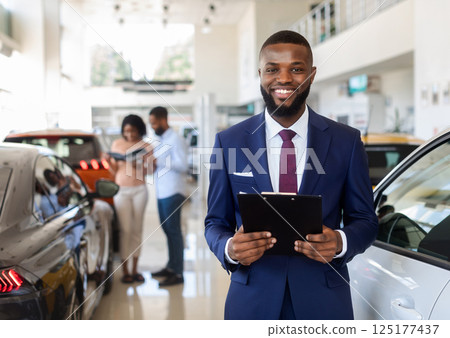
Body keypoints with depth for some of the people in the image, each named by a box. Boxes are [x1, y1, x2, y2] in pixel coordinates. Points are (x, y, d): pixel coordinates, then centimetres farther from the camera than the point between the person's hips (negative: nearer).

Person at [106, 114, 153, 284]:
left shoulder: (146, 147, 3)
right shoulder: (117, 144, 5)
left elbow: (149, 171, -1)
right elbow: (114, 170, 8)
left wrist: (138, 165, -19)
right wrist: (108, 160, -10)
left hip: (139, 190, 1)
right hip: (122, 190, -1)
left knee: (137, 229, 3)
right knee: (125, 230, -6)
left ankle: (135, 270, 12)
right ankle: (125, 271, 0)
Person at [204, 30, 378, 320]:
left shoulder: (346, 141, -1)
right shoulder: (229, 142, -1)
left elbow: (365, 220, 4)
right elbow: (216, 222, 4)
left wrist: (341, 242, -18)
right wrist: (229, 248, -18)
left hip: (323, 302, 0)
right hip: (252, 302, 0)